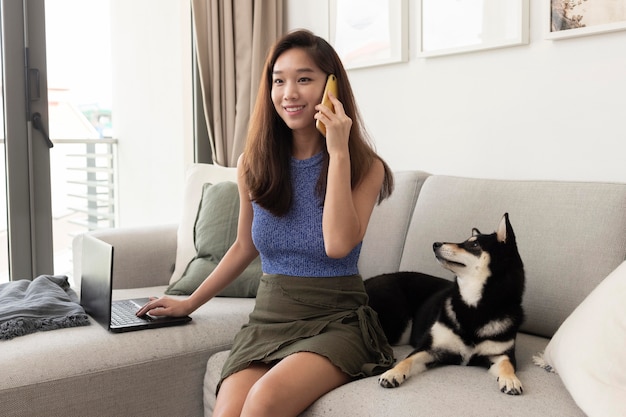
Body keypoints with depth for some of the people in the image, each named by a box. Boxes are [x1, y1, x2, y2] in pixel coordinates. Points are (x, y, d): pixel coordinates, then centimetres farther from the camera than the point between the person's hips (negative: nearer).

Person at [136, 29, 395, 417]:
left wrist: (338, 152, -18)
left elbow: (338, 244, -21)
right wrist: (189, 303, 21)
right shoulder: (253, 164, 5)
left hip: (336, 318, -2)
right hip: (268, 317, 3)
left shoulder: (365, 167, -4)